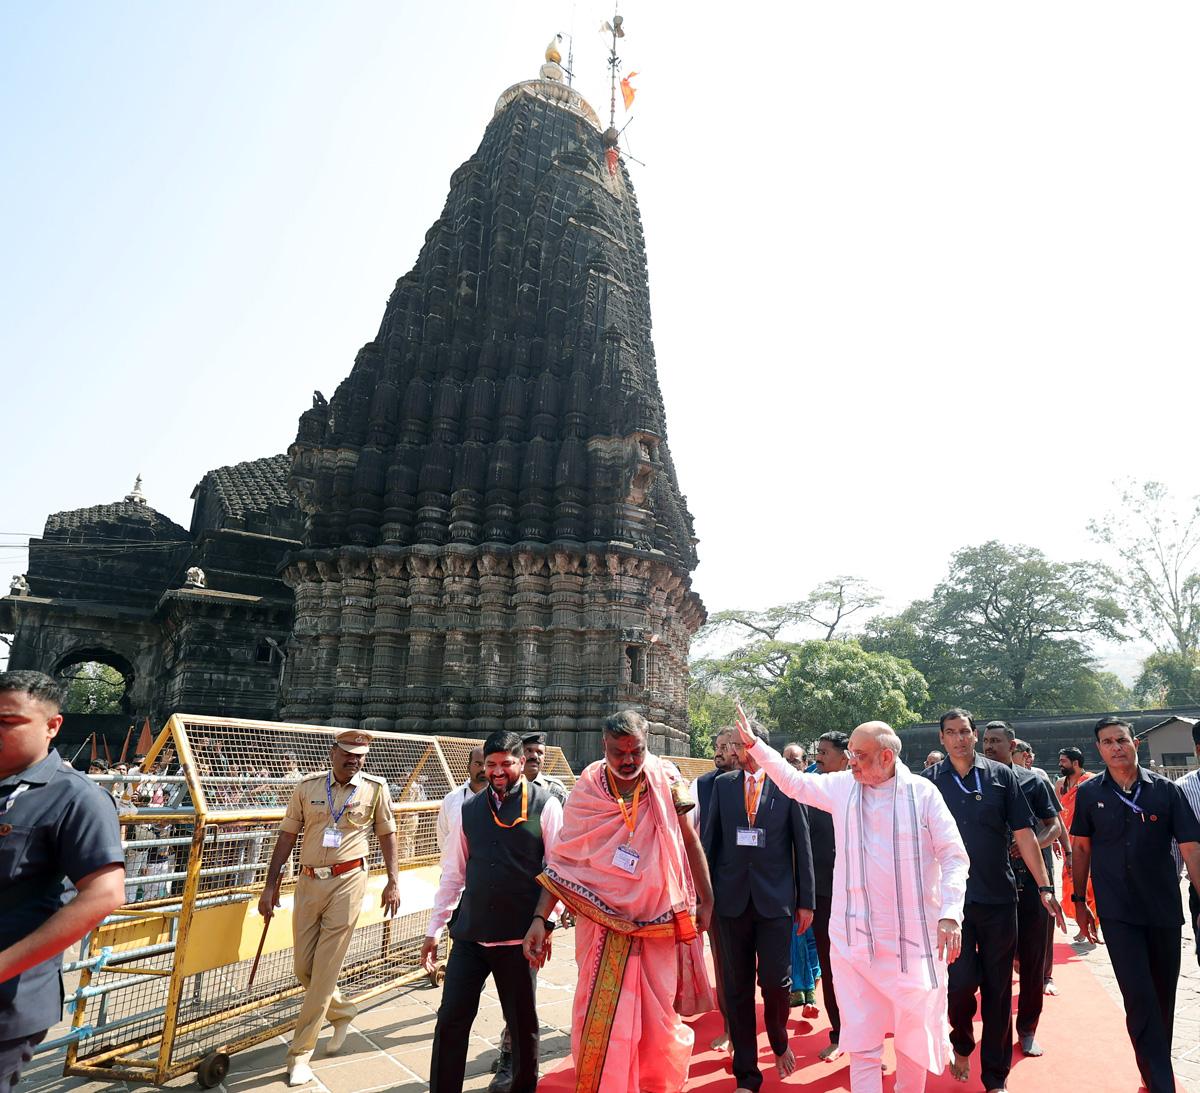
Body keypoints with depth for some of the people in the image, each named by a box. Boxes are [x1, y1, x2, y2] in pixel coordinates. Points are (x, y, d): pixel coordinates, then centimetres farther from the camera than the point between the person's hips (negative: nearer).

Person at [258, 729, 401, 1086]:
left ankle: (300, 1054, 14)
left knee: (325, 969, -1)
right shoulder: (307, 786, 1)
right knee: (303, 968, 11)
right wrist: (271, 884, 3)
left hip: (347, 882, -3)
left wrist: (393, 881, 2)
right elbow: (287, 835, 5)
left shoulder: (375, 788, -2)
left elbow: (386, 834, 6)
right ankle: (342, 1012, 38)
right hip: (309, 882, 3)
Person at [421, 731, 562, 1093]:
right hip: (470, 935, 3)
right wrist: (434, 929, 10)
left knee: (523, 1024, 12)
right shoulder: (470, 809, 6)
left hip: (518, 938, -3)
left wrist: (545, 922, -11)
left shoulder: (545, 805, -7)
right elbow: (452, 873, 10)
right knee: (451, 1020, 6)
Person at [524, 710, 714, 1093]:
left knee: (658, 1018, 11)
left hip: (657, 923, 0)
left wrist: (706, 901, 4)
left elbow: (690, 842, 3)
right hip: (602, 924, 0)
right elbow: (562, 860, -4)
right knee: (599, 1020, 4)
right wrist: (540, 919, -8)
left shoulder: (665, 785, -7)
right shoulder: (586, 791, -7)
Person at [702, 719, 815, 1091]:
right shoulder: (723, 784, 4)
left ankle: (779, 1043, 34)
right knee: (737, 987, 8)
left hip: (775, 899, -2)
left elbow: (802, 844, 1)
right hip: (732, 897, 2)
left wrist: (806, 900, 1)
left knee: (776, 980, 1)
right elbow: (708, 840, 5)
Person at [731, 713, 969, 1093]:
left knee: (916, 1035, 15)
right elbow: (792, 781, 14)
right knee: (861, 1041, 5)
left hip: (914, 937, -1)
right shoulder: (842, 786, 2)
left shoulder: (922, 792, -6)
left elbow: (954, 857, -4)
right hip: (854, 937, 2)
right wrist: (753, 744, 12)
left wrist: (950, 914, -14)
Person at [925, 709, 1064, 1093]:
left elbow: (1023, 833, 2)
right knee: (961, 982, -4)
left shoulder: (1001, 776, 2)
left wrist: (1044, 887, -2)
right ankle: (962, 1044, 28)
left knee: (998, 989, 9)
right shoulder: (928, 782, 0)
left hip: (999, 898, 1)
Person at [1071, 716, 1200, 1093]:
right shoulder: (1089, 793, -3)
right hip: (1118, 913, -1)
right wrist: (1080, 901, 7)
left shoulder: (1166, 790, -4)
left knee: (1163, 997, 15)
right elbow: (1081, 848, 6)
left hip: (1164, 909, 1)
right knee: (1139, 999, -6)